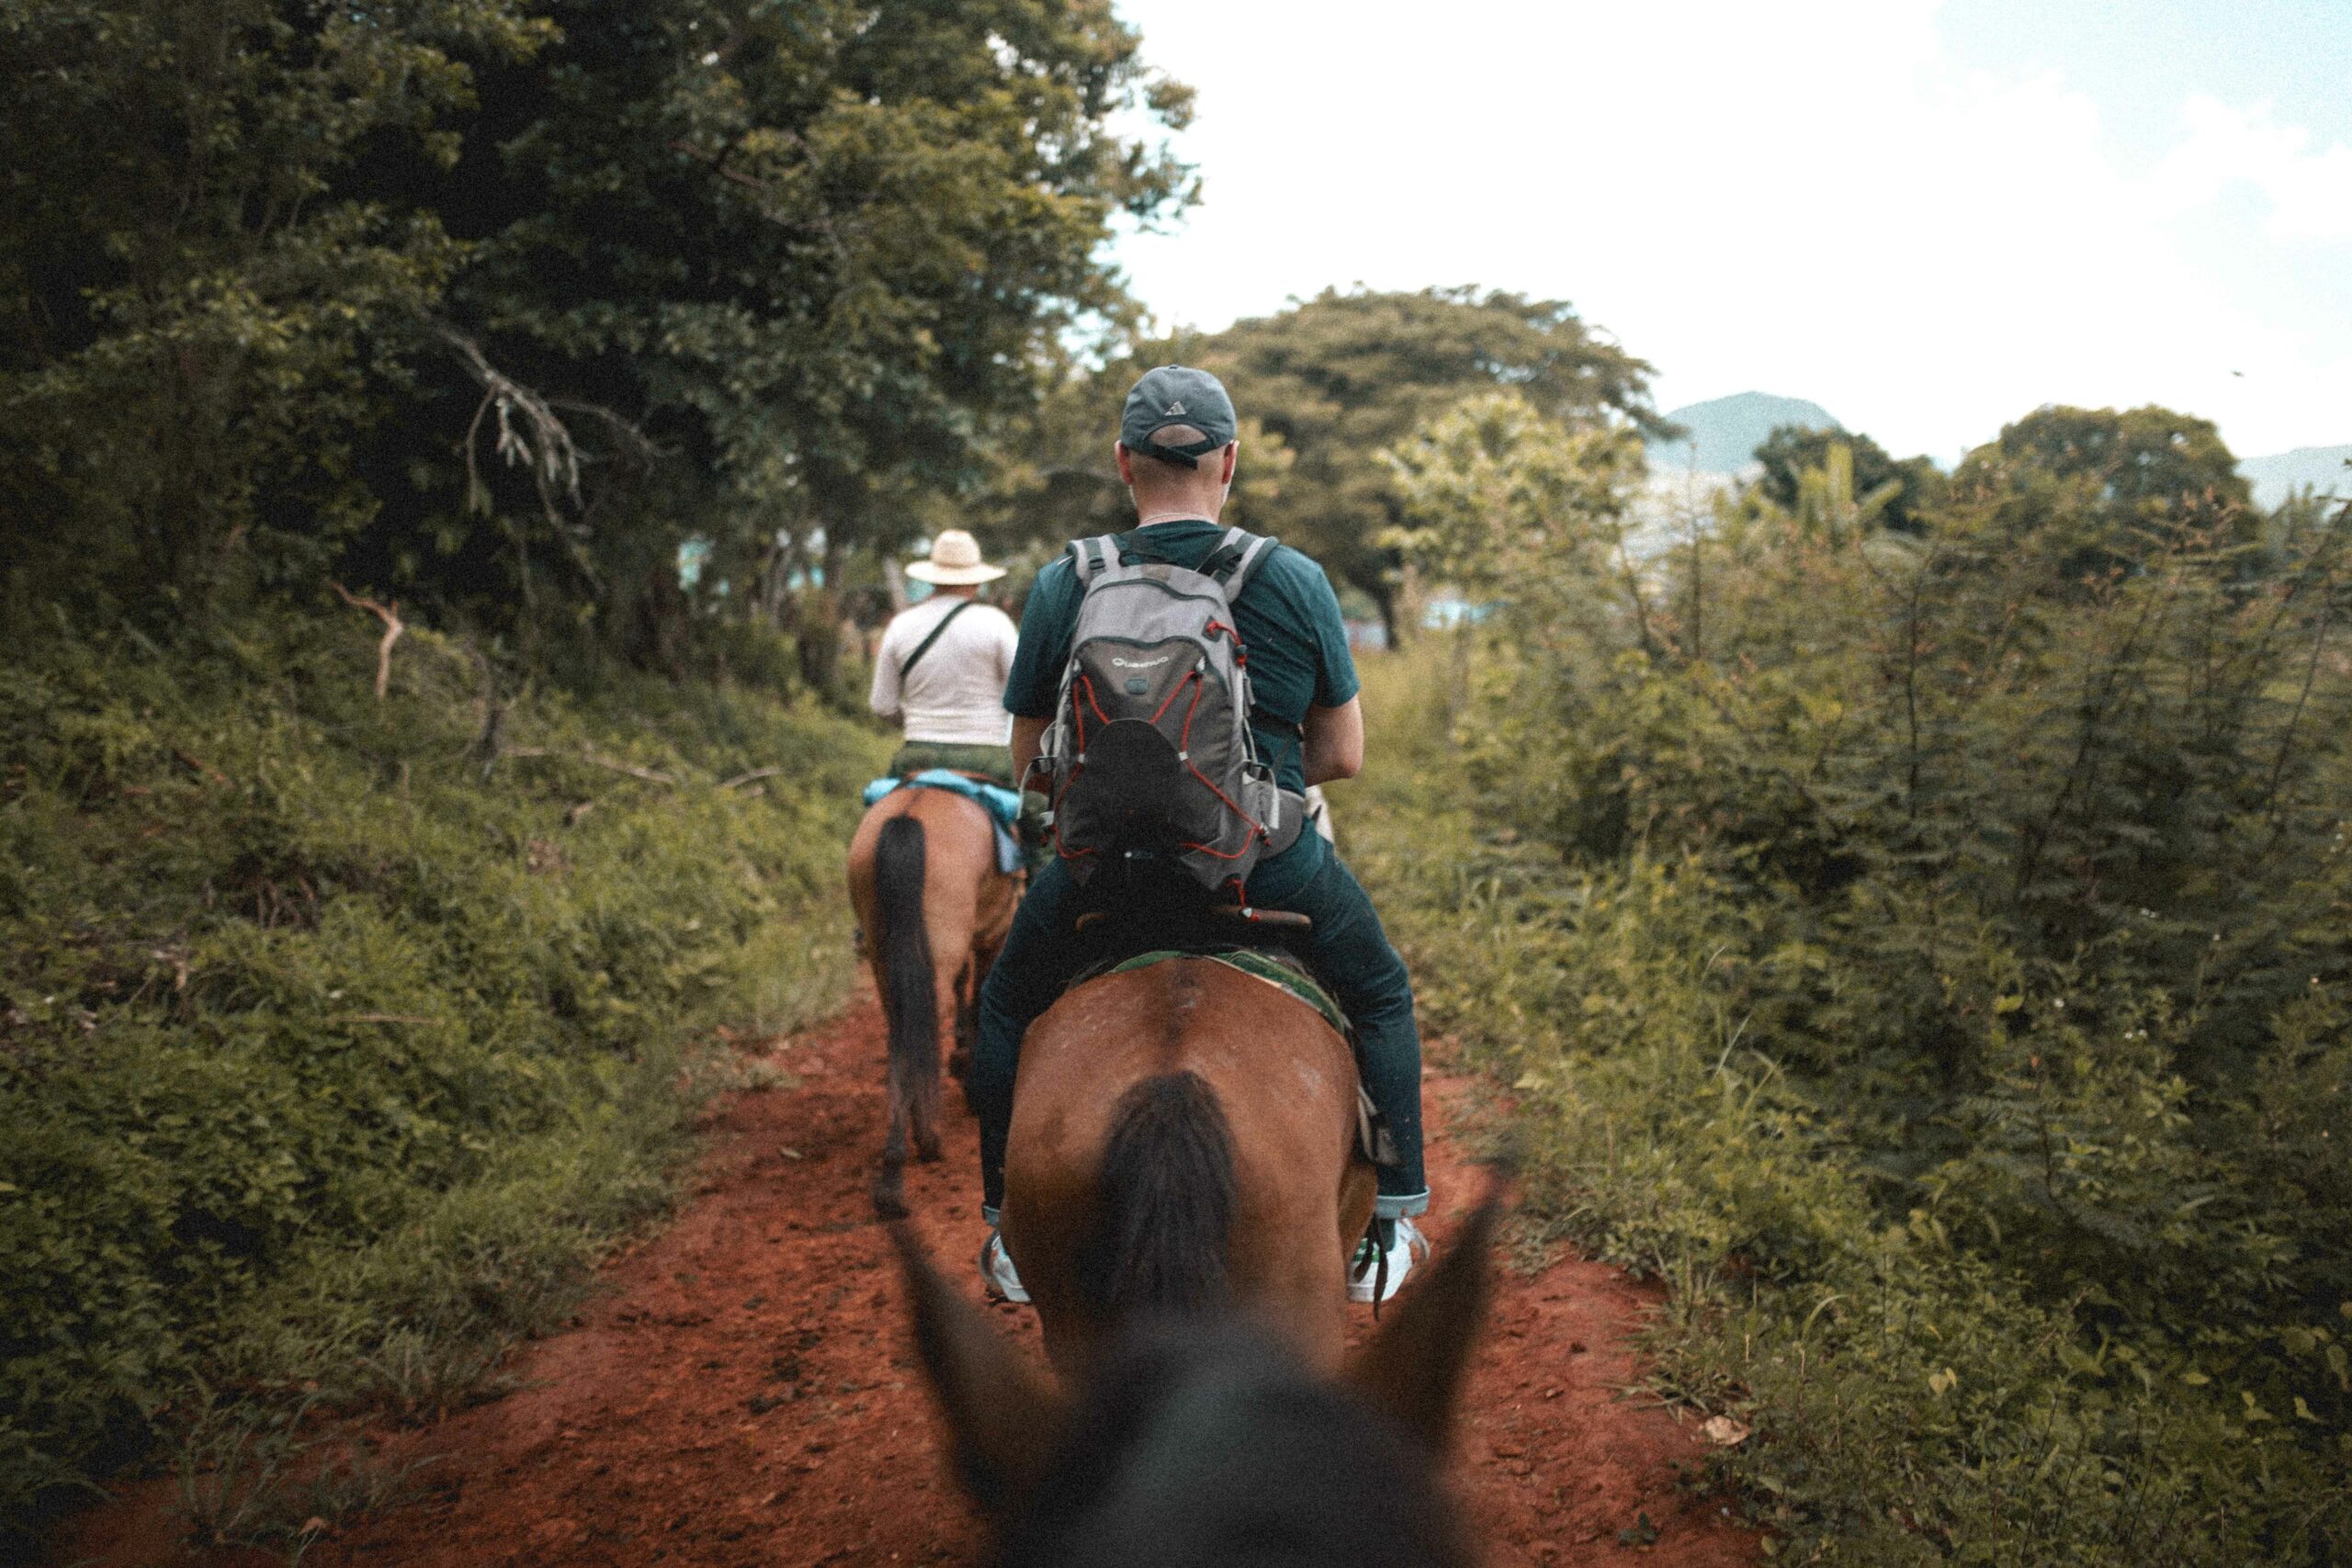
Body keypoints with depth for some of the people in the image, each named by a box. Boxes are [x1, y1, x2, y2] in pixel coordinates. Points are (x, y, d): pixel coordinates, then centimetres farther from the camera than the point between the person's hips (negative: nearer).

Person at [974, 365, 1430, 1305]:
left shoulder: (1060, 589, -3)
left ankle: (1011, 1235, 32)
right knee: (1380, 998, 27)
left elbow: (1030, 760, 5)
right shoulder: (1297, 582, -4)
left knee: (1009, 1007, 29)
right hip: (1271, 866, 0)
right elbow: (1342, 756, 1)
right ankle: (1385, 1234, 28)